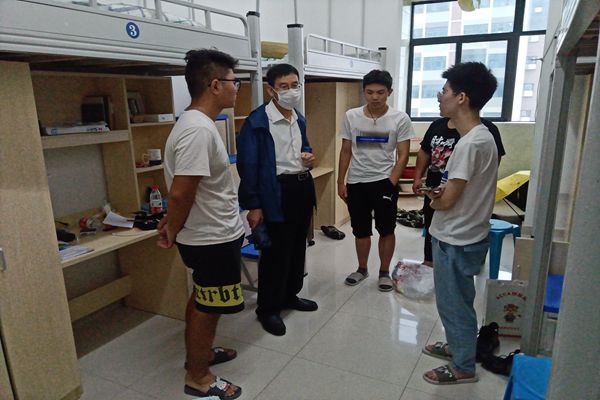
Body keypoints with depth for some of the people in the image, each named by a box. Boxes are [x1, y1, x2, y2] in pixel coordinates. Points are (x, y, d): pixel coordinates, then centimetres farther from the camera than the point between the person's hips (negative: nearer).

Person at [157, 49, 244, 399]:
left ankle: (200, 352, 44)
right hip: (213, 239, -10)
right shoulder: (199, 129, -26)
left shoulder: (198, 123, 7)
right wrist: (173, 231, -11)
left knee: (202, 300, 24)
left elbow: (184, 192, 12)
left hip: (214, 234, 10)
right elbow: (181, 193, -27)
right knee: (208, 307, 7)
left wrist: (173, 223, 14)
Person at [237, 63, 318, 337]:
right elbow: (247, 165, -16)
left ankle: (290, 295, 37)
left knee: (298, 246, 17)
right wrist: (253, 205, -18)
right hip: (277, 191, -8)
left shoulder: (299, 119, 11)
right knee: (276, 251, 1)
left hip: (303, 186, 8)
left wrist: (308, 155, 1)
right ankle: (268, 309, 19)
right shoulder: (256, 121, -14)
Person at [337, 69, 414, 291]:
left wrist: (391, 183, -14)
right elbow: (345, 151, 5)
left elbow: (403, 155, -6)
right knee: (361, 230, 14)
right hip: (356, 183, 2)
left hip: (384, 182, -2)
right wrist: (341, 182, 3)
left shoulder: (400, 119, -7)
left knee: (386, 230, 9)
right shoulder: (351, 117, -1)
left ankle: (384, 272, 26)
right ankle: (362, 269, 32)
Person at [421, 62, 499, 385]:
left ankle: (463, 368, 27)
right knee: (453, 301, 25)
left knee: (454, 304, 8)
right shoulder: (481, 136, 6)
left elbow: (447, 200, -22)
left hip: (457, 241, -9)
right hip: (461, 236, 9)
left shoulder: (470, 143, -25)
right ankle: (457, 346, 44)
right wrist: (441, 193, -2)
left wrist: (433, 200, -1)